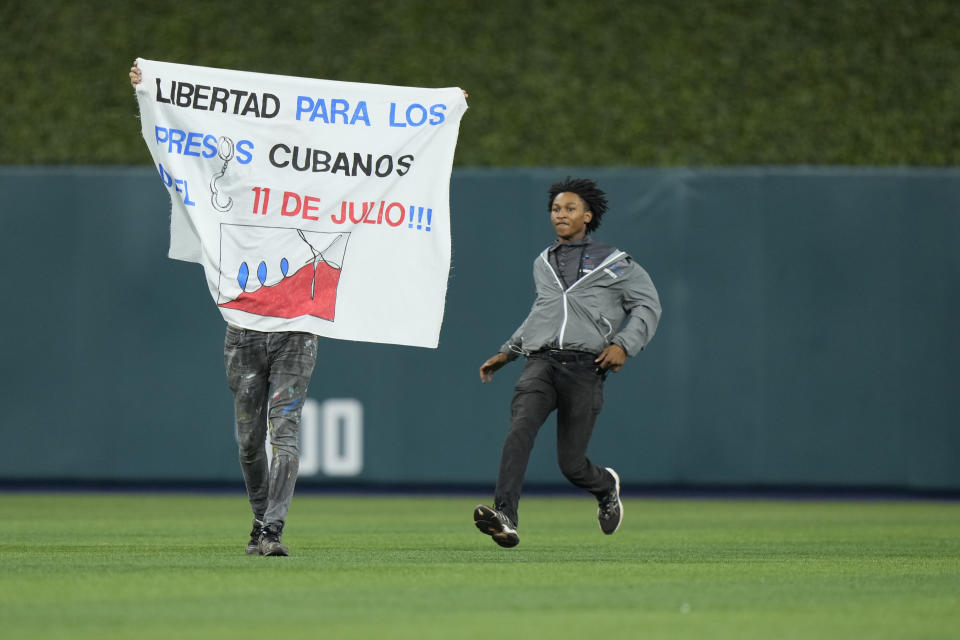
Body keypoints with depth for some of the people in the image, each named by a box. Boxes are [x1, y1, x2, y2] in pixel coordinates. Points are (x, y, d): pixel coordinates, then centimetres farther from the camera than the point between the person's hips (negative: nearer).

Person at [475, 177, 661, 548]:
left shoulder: (612, 263, 11)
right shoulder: (542, 264, 24)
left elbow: (647, 305, 10)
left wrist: (623, 344, -6)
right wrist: (507, 353, 35)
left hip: (585, 367, -3)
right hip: (540, 361, 3)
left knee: (571, 464, -4)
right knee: (520, 430, -25)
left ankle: (605, 486, 32)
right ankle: (504, 516, -37)